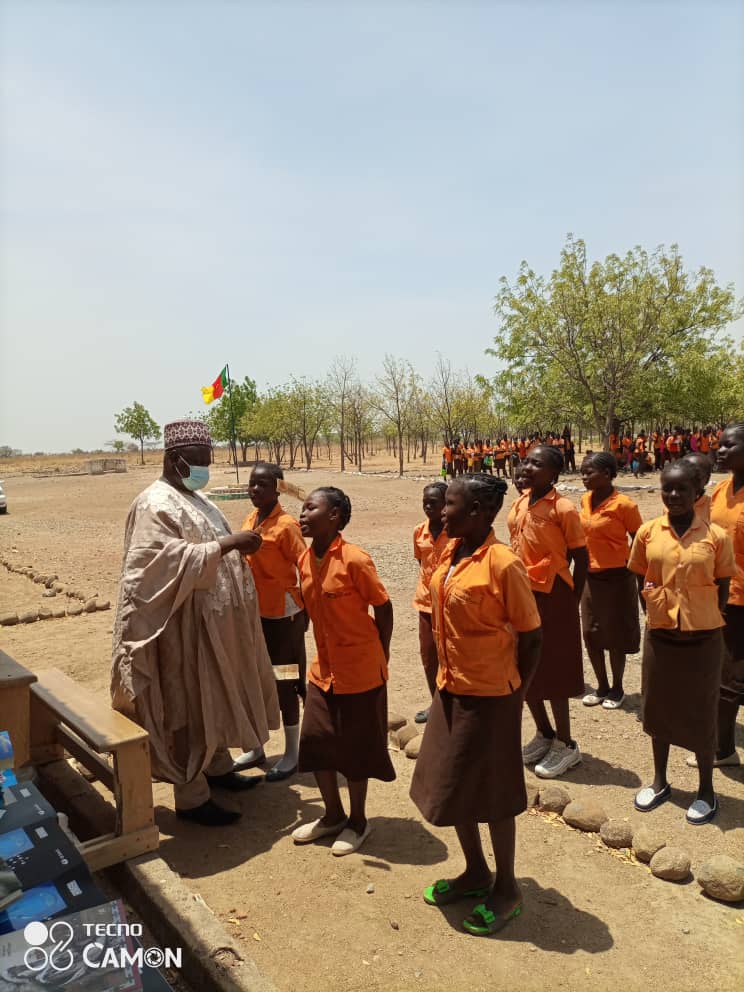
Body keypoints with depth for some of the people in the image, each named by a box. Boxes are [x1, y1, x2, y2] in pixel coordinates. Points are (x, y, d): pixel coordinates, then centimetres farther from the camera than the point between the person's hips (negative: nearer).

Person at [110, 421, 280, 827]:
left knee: (215, 698, 20)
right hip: (183, 626, -10)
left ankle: (218, 767, 38)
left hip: (212, 622, 10)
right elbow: (172, 560, -29)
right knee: (187, 707, 1)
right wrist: (226, 543, -32)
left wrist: (237, 547, 5)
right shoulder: (155, 505, -17)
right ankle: (192, 798, 15)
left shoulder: (195, 499, 12)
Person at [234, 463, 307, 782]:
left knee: (283, 683, 4)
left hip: (282, 614, -7)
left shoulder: (286, 525, -16)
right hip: (253, 612, 7)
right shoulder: (249, 520, 6)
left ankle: (291, 754, 19)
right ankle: (257, 749, 31)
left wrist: (305, 612, -13)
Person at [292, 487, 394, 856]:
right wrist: (326, 653, 13)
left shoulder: (355, 560, -21)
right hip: (323, 668, 7)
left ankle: (358, 821, 30)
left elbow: (383, 608, -12)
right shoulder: (304, 560, 0)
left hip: (360, 669, -6)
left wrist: (380, 657, -3)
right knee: (314, 742, 12)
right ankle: (333, 814, 34)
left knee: (355, 748, 8)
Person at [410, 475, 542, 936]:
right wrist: (447, 675, 12)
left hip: (489, 695, -8)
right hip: (451, 689, 8)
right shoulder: (451, 553, 1)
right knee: (451, 786, 19)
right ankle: (476, 872, 42)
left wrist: (516, 694, -7)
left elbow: (531, 635, -14)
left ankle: (506, 888, 33)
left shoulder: (503, 563, -22)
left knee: (492, 793, 10)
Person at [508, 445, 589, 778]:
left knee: (551, 673, 3)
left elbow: (581, 558, -10)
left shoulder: (563, 508, -15)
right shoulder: (519, 505, 5)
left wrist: (571, 602, -8)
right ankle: (544, 734, 35)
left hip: (551, 595, -7)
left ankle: (565, 745, 22)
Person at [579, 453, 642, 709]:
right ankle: (602, 686, 30)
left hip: (616, 578, -6)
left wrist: (629, 569, -7)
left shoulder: (624, 505, -18)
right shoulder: (586, 500, 2)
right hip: (590, 577, 7)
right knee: (590, 634, 13)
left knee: (615, 635, 7)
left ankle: (617, 688, 27)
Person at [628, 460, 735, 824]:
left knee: (701, 714, 11)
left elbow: (723, 588, 1)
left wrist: (706, 621, -1)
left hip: (703, 638, -2)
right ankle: (660, 781, 35)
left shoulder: (715, 536, -9)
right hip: (659, 636, 2)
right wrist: (655, 616, 3)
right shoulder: (647, 532, -5)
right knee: (658, 708, 16)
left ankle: (706, 790, 31)